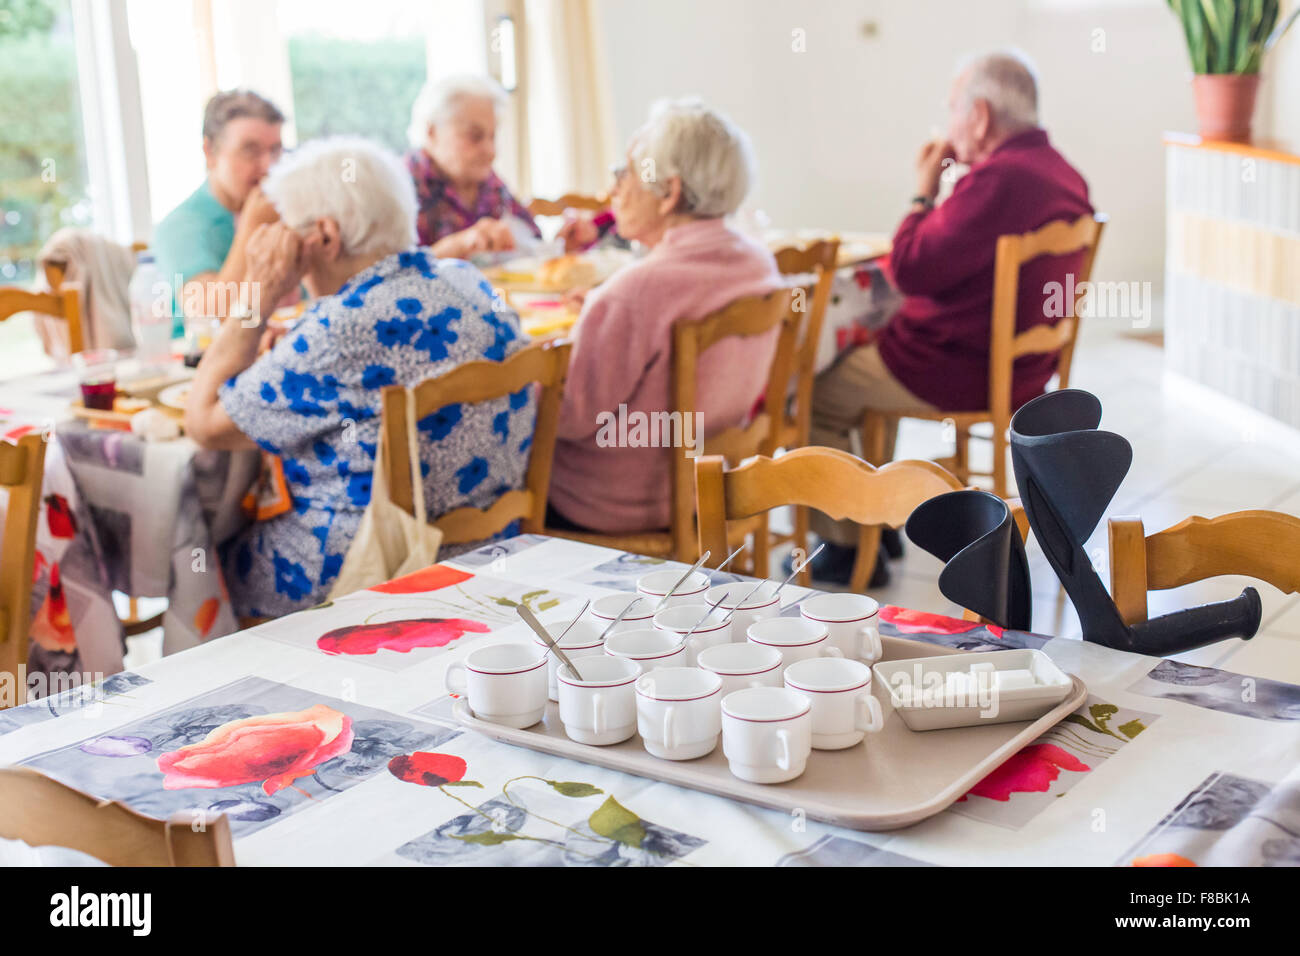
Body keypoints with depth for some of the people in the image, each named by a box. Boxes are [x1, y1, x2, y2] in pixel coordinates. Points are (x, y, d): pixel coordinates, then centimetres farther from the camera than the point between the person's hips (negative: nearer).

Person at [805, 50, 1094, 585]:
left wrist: (924, 194, -10)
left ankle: (846, 548, 12)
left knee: (816, 395, 4)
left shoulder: (997, 179, -26)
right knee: (860, 353, 28)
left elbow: (911, 270, -24)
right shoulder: (1063, 175, 7)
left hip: (958, 374, -10)